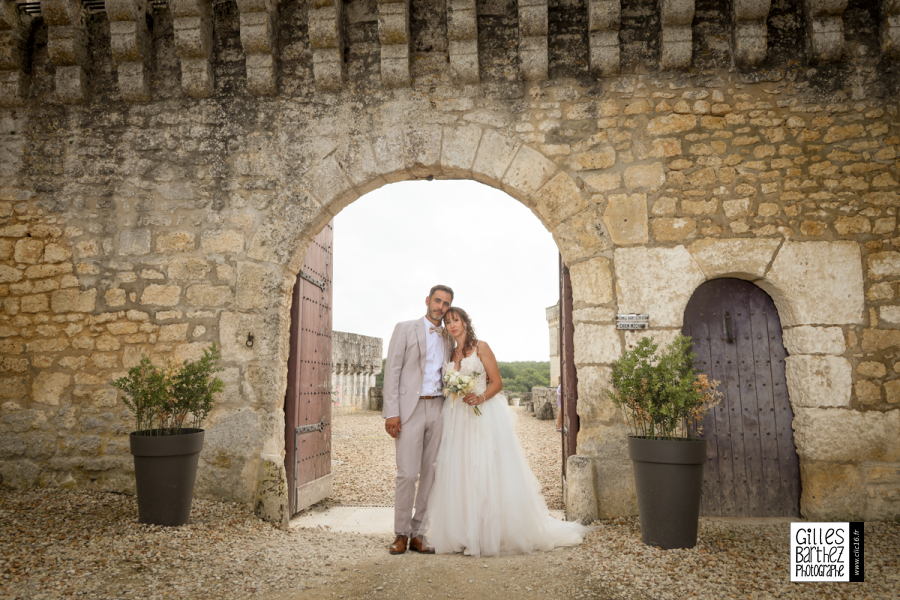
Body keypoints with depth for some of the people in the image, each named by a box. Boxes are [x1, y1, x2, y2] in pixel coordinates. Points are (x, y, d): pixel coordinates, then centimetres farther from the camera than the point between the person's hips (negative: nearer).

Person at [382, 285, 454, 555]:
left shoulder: (448, 338, 16)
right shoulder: (405, 329, 2)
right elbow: (392, 371, -4)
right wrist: (391, 413, -11)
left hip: (438, 408, 5)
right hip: (409, 408, -4)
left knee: (431, 474, 4)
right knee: (407, 474, -6)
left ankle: (417, 534, 13)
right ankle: (401, 535, 8)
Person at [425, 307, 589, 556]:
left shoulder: (481, 347, 0)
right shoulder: (449, 353, 15)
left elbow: (497, 382, -4)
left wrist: (481, 397, -20)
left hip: (485, 416, -5)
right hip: (457, 419, 5)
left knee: (489, 471, -6)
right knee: (458, 474, 2)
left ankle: (494, 532, 2)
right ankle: (465, 533, 9)